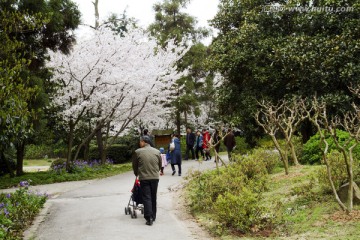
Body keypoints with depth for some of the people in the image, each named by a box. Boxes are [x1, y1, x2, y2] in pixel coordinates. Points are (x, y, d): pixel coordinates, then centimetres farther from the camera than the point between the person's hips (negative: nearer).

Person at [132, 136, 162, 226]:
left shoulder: (138, 152, -4)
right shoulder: (157, 152, 6)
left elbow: (134, 165, 6)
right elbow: (160, 165, 15)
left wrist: (137, 174, 25)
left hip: (144, 178, -3)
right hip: (155, 178, 3)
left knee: (147, 198, -2)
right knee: (153, 198, 14)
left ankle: (149, 218, -11)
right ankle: (153, 216, 21)